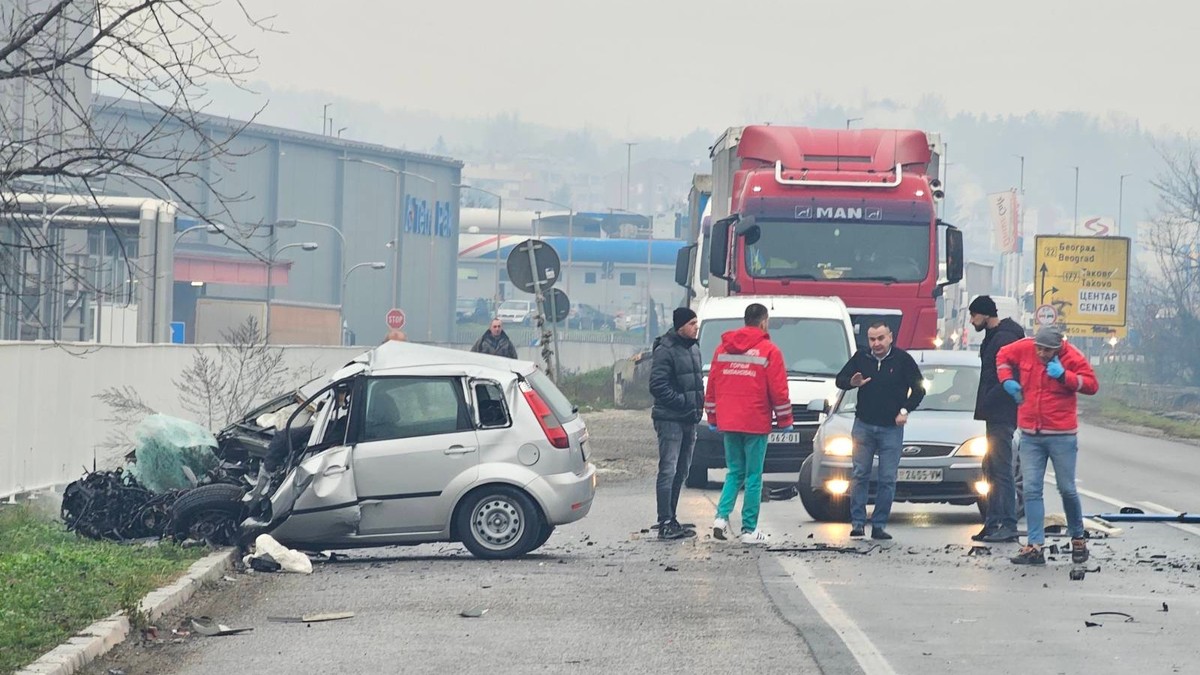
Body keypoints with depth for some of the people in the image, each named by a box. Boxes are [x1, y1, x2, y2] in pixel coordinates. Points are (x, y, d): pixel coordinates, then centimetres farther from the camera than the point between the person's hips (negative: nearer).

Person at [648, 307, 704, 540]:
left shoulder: (693, 349, 15)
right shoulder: (666, 351, -13)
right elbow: (658, 385, -18)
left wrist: (698, 403, 10)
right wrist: (682, 401, -18)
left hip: (689, 419, 9)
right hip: (670, 419, -9)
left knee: (681, 472, 12)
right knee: (668, 471, -10)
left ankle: (671, 521, 19)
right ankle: (665, 523, -12)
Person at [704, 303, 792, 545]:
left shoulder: (723, 348, 10)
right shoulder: (769, 351, -7)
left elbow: (712, 386, 13)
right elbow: (779, 390, -7)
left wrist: (712, 418, 19)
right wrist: (785, 420, 2)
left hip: (728, 422, 5)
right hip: (756, 423, -5)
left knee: (735, 472, 15)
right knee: (753, 476, 1)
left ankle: (722, 516, -3)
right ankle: (749, 530, 2)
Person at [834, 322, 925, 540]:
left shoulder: (902, 359, -3)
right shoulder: (861, 357, 2)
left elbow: (918, 388, 5)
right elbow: (840, 379, 9)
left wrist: (905, 410, -6)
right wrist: (851, 383, -13)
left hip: (891, 428, -1)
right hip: (863, 426, 1)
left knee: (887, 479, -1)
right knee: (859, 475, 0)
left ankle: (879, 525, 4)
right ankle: (857, 522, 5)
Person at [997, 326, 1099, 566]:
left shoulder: (1072, 357, -8)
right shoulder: (1024, 349, 0)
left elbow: (1092, 384, -11)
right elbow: (1003, 356, 19)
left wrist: (1063, 375, -20)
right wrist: (1006, 380, 4)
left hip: (1061, 435, -3)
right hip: (1030, 435, 3)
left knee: (1067, 489, 5)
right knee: (1031, 490, -4)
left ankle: (1078, 539, 25)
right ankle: (1035, 546, -5)